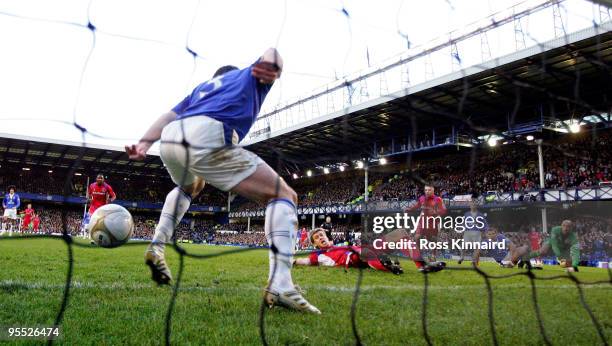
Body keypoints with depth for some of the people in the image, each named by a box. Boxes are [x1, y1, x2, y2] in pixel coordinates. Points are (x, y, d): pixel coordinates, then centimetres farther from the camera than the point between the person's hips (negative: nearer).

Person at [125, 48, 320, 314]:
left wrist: (144, 144, 10)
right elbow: (272, 53, 8)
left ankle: (157, 246, 26)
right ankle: (279, 286, -16)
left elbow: (170, 115, 23)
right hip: (206, 136, -6)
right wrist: (273, 68, -14)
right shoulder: (250, 75, 31)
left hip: (169, 139, 7)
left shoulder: (201, 87, 41)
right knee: (284, 196, 2)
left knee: (189, 187, 42)